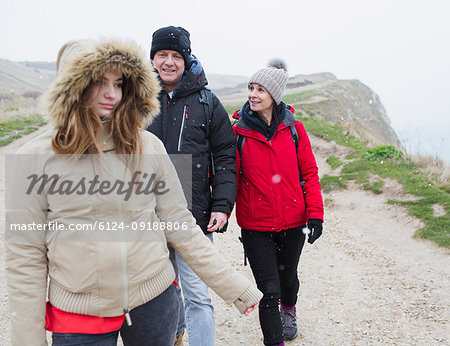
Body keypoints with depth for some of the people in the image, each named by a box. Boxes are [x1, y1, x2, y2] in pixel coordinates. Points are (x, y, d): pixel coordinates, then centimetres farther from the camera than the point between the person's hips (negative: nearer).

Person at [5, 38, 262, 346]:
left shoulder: (148, 147, -1)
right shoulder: (34, 159, -6)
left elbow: (180, 226, 3)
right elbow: (25, 256, -3)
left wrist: (235, 286, 3)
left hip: (155, 302, 2)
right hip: (79, 318, -1)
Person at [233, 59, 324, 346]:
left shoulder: (294, 129, -2)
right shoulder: (239, 132, -6)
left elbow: (309, 172, 2)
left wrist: (315, 213, -4)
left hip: (293, 222, 2)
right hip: (255, 226, -2)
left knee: (288, 276, 23)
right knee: (269, 289, -3)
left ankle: (289, 311, 55)